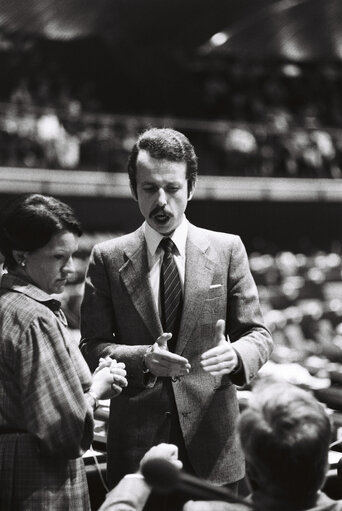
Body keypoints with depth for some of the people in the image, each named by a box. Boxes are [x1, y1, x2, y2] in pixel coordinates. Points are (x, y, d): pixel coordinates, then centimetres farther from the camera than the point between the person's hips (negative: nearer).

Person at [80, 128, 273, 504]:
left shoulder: (227, 249, 4)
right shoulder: (107, 258, 4)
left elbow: (258, 334, 5)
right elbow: (91, 347, 0)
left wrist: (235, 355, -18)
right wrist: (142, 358, -19)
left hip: (212, 443, 0)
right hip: (135, 442, 0)